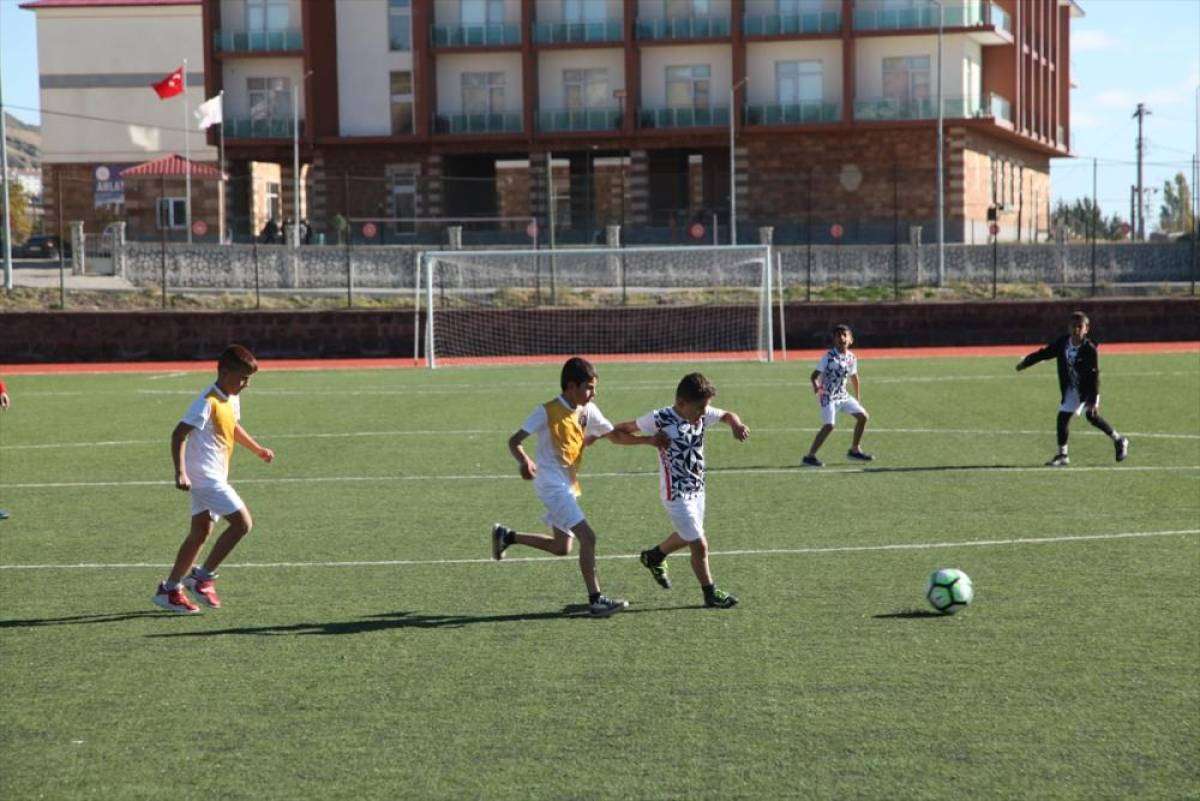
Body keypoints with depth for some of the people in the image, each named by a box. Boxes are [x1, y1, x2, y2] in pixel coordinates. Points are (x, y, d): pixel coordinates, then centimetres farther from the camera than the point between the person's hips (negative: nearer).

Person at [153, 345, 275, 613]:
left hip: (214, 477, 10)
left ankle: (169, 589, 16)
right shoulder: (208, 402, -18)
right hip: (205, 476, -10)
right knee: (242, 522, -12)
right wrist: (180, 472, -31)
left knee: (201, 532, 12)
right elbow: (179, 434, -22)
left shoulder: (232, 399, 12)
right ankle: (203, 577, -6)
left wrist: (258, 450, 38)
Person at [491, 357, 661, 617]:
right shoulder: (547, 412, -16)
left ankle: (506, 535, 32)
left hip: (568, 486, 9)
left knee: (562, 547, 17)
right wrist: (524, 461, -35)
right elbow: (514, 441, -15)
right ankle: (596, 600, -11)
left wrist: (648, 440, 0)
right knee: (587, 537, -16)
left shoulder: (588, 411, 4)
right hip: (551, 485, -9)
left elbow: (615, 436, 12)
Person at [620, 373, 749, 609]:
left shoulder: (702, 414, -5)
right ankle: (710, 594, 14)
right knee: (699, 545, -3)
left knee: (686, 537, 26)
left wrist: (736, 425, -12)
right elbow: (627, 428, -7)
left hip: (697, 489, 7)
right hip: (676, 494, -7)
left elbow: (727, 415, 10)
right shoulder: (661, 419, -21)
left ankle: (653, 557, 51)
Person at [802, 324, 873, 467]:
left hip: (842, 395, 7)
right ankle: (809, 456, -12)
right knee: (829, 425, -19)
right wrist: (816, 386, -38)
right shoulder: (829, 357, -15)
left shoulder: (852, 358, 4)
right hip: (828, 396, -7)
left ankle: (855, 450, 21)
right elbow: (814, 375, -17)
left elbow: (854, 379, 18)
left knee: (863, 416, 5)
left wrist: (858, 400, 22)